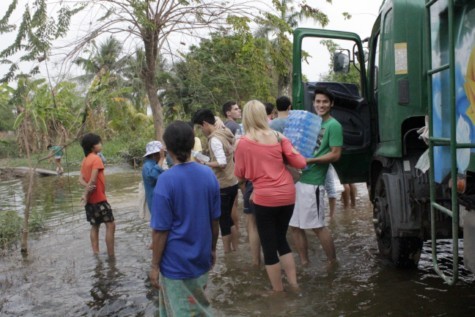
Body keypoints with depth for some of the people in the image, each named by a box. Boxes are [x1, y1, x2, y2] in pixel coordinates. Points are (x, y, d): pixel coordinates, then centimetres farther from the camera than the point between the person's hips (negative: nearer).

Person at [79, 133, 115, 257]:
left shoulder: (85, 160, 10)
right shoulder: (96, 159, -16)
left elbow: (81, 179, 3)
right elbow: (93, 180, -22)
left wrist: (87, 187, -15)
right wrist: (86, 195, -13)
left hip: (91, 199, 9)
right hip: (99, 199, -9)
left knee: (95, 226, 15)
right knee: (110, 225, -4)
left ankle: (96, 253, 19)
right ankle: (111, 256, -3)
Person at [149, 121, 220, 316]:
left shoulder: (166, 180, -19)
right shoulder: (208, 175, -4)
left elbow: (161, 230, -16)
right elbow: (215, 220, 4)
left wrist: (155, 265, -6)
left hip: (176, 263, -5)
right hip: (201, 258, 5)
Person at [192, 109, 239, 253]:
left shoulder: (214, 139, -18)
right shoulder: (227, 134, 8)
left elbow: (222, 163, -26)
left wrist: (205, 163, -13)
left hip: (222, 186, -9)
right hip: (233, 182, 9)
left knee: (223, 221, 3)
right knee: (231, 219, 18)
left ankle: (228, 254, 12)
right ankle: (236, 250, 27)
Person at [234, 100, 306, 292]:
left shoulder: (243, 143, -8)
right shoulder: (279, 137, -1)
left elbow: (240, 174, 1)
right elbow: (300, 163, 0)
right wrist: (288, 148, 18)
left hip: (264, 198, -4)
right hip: (287, 195, 4)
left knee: (269, 246, 10)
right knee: (281, 239, 22)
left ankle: (278, 290, 19)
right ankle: (294, 284, 25)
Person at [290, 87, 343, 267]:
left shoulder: (333, 126, -6)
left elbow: (335, 155, -12)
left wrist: (310, 160, -19)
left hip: (312, 182, -8)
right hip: (296, 178, 8)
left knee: (318, 226, 0)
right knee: (295, 225, 11)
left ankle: (332, 262, 17)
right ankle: (304, 263, 24)